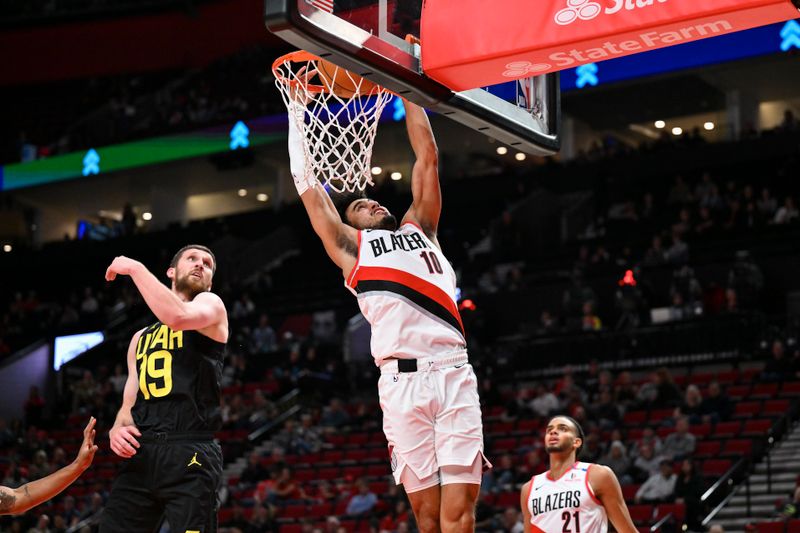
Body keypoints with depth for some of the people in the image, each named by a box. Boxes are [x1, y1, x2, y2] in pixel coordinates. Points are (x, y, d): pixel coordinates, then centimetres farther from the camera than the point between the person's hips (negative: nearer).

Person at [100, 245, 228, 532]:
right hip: (140, 455, 6)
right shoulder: (141, 338, 28)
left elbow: (177, 317, -16)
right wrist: (117, 429, 2)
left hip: (188, 455, -6)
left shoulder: (211, 304, 9)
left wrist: (135, 268, -6)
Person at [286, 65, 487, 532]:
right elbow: (308, 184, 20)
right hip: (402, 382, -2)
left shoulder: (420, 229, 26)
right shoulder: (350, 247, 19)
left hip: (454, 375, 2)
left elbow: (427, 156, 27)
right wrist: (297, 110, 25)